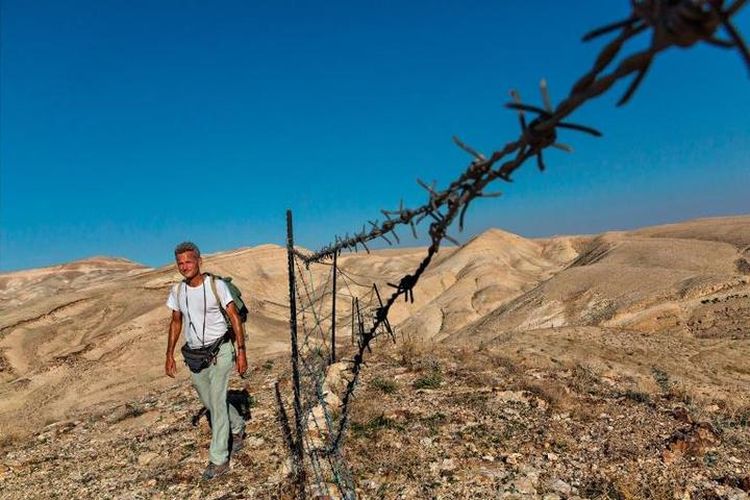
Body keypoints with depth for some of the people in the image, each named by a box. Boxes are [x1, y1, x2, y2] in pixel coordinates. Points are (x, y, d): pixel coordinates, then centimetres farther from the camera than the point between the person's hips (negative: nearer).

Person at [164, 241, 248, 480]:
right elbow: (176, 322, 13)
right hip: (194, 356, 5)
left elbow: (234, 317, -10)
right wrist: (170, 355, 10)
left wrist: (241, 351, -15)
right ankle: (238, 428, 42)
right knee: (210, 402, 16)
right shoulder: (177, 291, 2)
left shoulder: (216, 285, -12)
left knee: (216, 402, -6)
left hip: (219, 351, -5)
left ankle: (218, 459, 5)